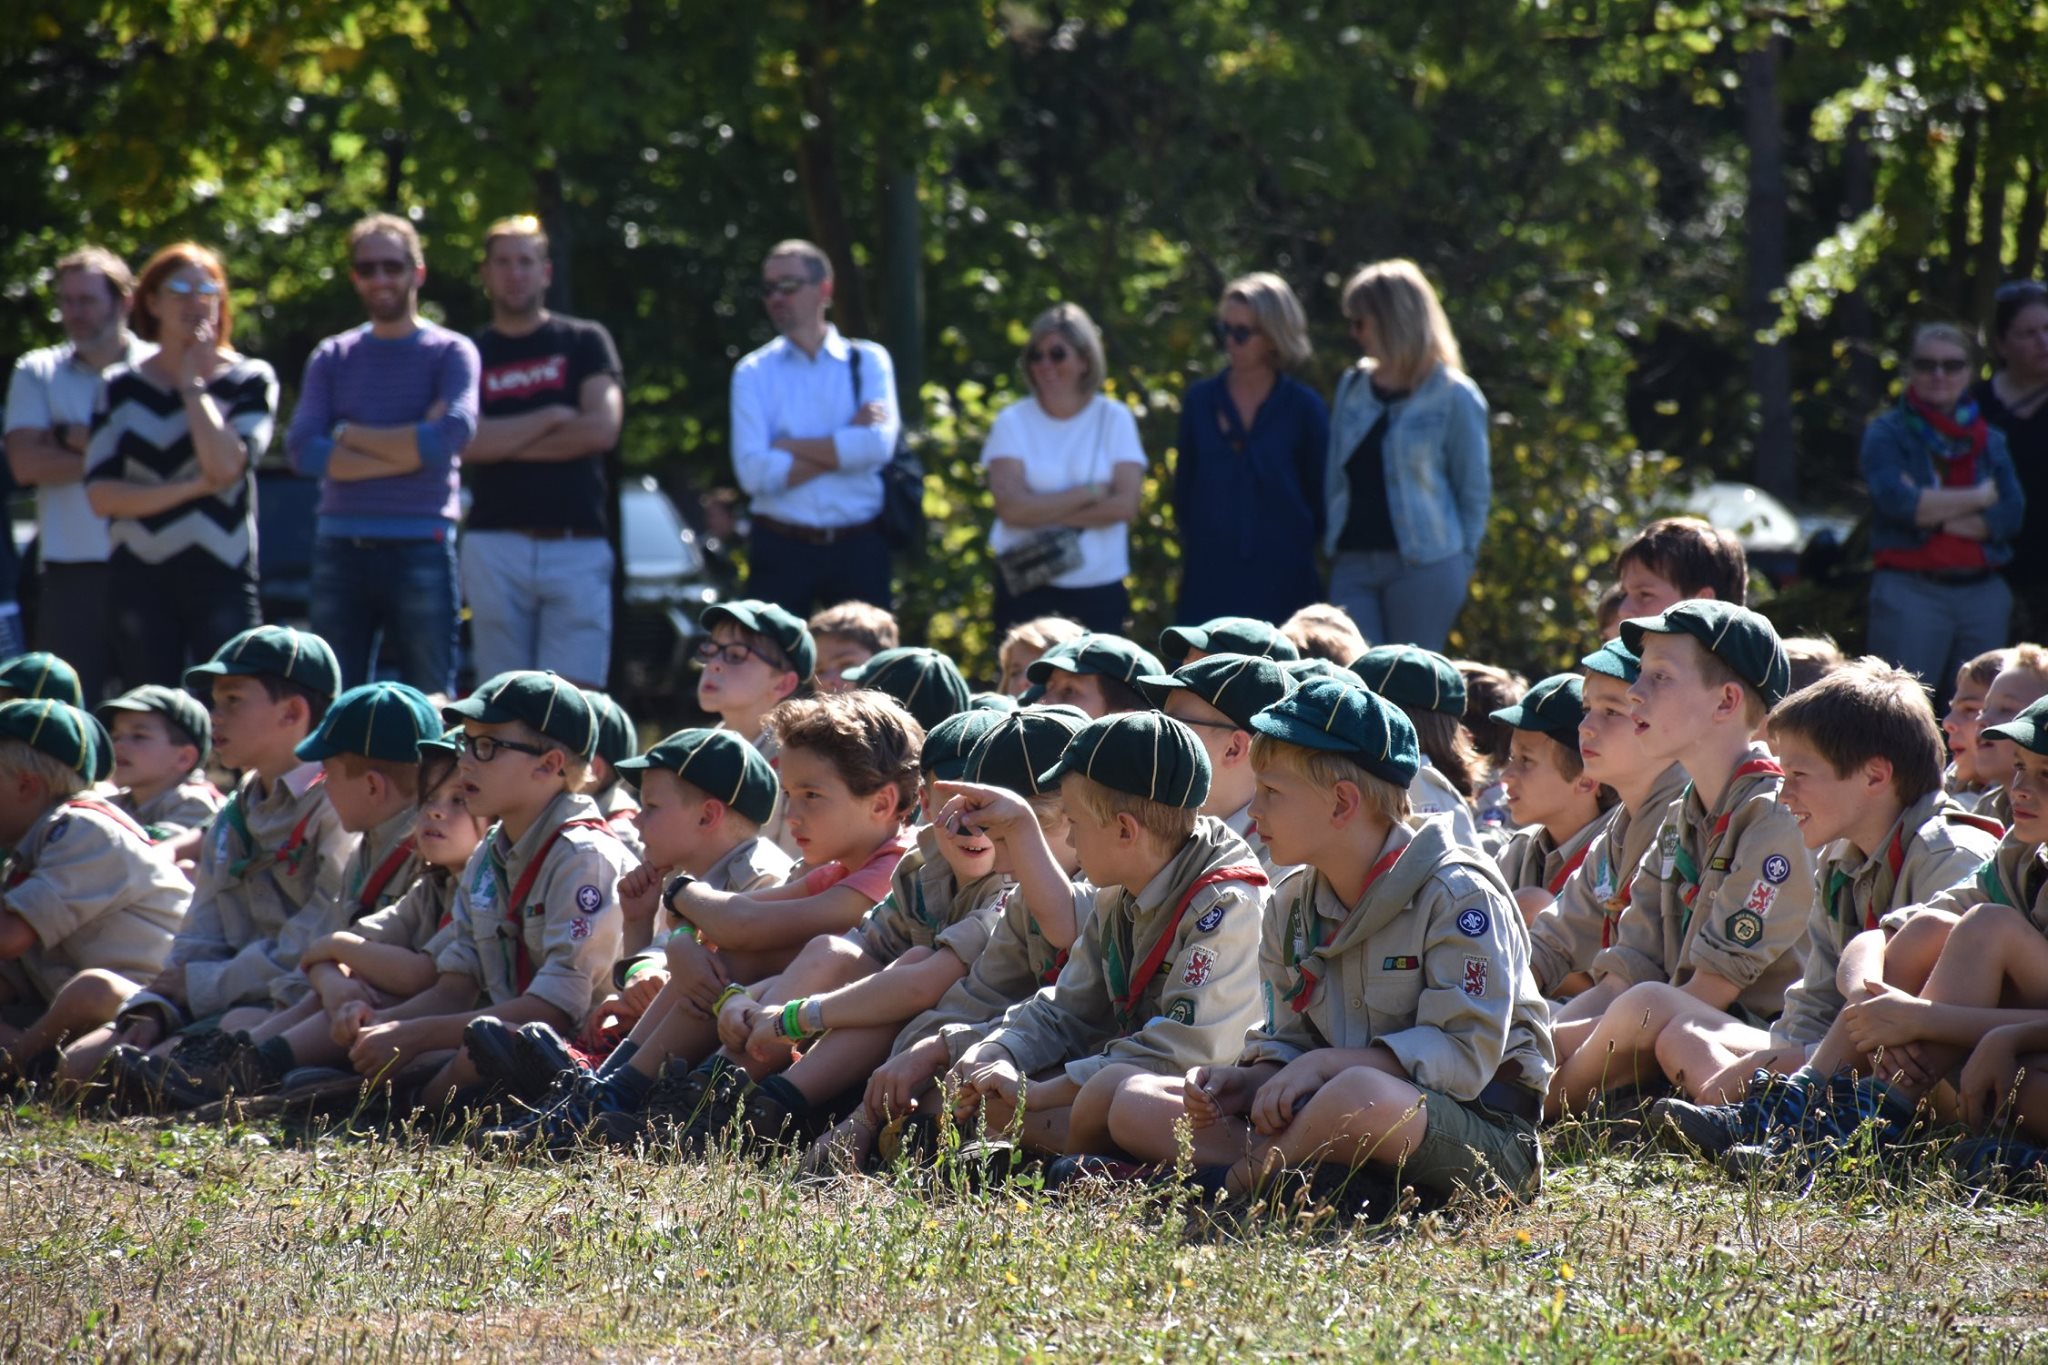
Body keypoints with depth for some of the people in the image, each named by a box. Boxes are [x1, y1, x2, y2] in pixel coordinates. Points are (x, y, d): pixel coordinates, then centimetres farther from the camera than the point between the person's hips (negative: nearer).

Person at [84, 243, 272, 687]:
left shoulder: (250, 381, 6)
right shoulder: (122, 388, 11)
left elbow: (226, 466, -12)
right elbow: (101, 494, 0)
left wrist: (193, 385, -4)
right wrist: (191, 488, -11)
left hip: (221, 572, -2)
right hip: (140, 578, 2)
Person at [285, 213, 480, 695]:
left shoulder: (450, 352, 5)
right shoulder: (331, 358, 13)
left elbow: (450, 437, -14)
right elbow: (303, 451, -2)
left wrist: (350, 436, -4)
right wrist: (407, 450, -9)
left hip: (421, 548, -3)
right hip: (340, 547, 3)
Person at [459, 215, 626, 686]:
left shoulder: (584, 343, 11)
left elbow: (602, 430, -4)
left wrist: (503, 441, -1)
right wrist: (552, 418, -3)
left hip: (577, 548, -1)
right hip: (495, 547, 1)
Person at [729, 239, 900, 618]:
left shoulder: (868, 362, 6)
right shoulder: (753, 372, 5)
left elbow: (879, 445, -11)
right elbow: (754, 473, -8)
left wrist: (789, 446, -8)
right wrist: (846, 446, -8)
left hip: (858, 548, 0)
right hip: (781, 549, 0)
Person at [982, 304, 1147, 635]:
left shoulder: (1113, 418, 3)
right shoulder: (1013, 422, 3)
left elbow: (1125, 504, -8)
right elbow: (1011, 506, -10)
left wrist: (1044, 512, -11)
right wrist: (1090, 492, -10)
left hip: (1099, 591, 0)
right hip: (1027, 588, 0)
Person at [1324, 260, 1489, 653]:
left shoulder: (1453, 396, -2)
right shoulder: (1353, 387, 13)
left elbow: (1475, 488, 1)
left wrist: (1462, 563, -2)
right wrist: (1332, 543, 9)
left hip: (1423, 565, -5)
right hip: (1353, 562, 5)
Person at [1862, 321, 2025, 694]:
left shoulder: (1990, 440, 15)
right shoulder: (1886, 434, 5)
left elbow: (2012, 515, 1)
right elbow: (1897, 500, -13)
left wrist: (1932, 512, -10)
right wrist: (1978, 498, -4)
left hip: (1983, 592, 4)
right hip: (1911, 590, -4)